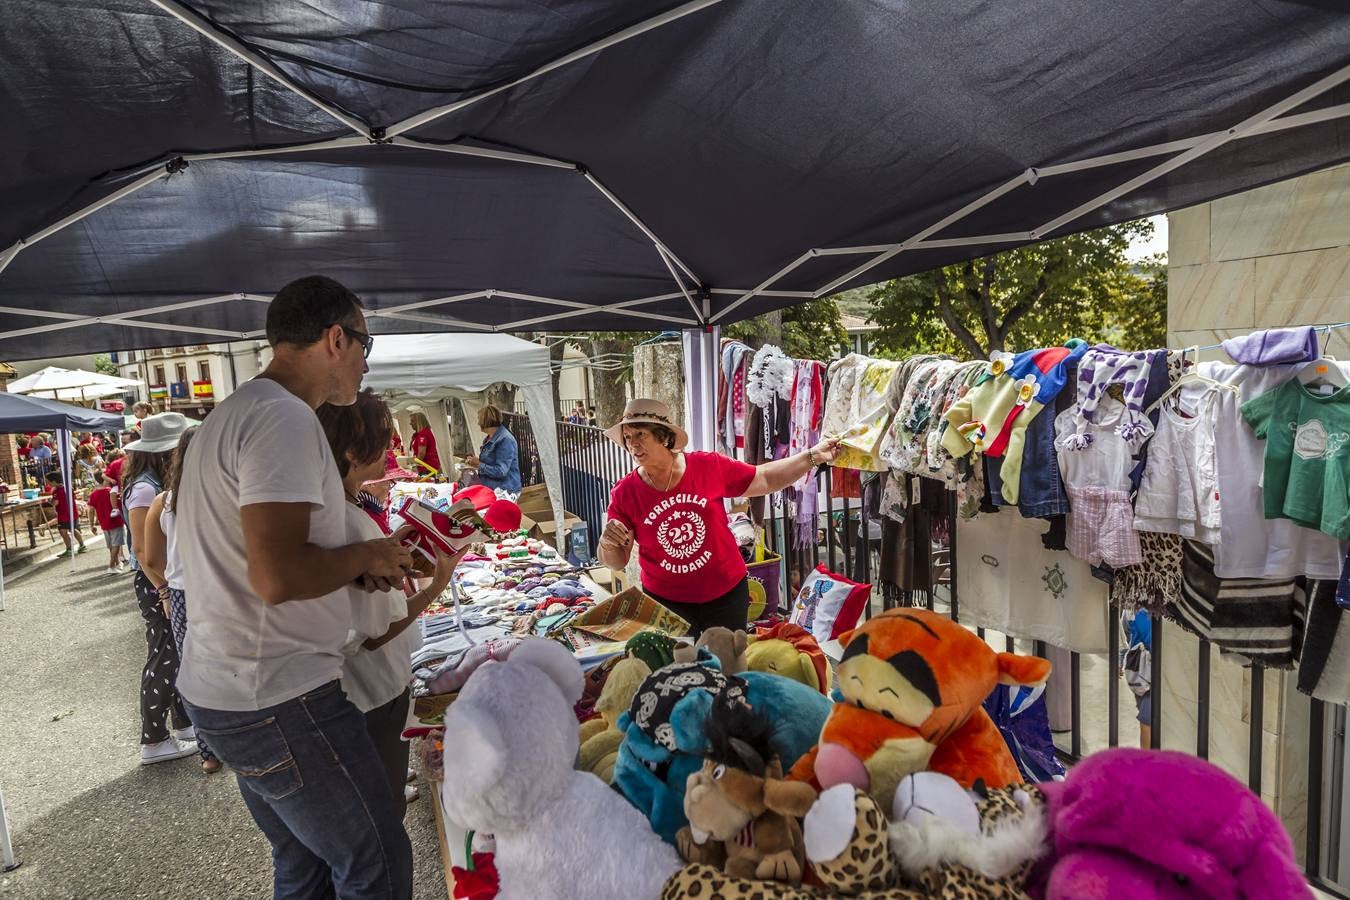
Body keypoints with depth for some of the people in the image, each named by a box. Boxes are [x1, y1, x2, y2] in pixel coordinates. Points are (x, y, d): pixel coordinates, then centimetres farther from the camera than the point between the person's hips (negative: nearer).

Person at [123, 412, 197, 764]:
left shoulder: (165, 484, 9)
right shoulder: (144, 489, -18)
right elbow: (142, 549, -21)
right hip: (156, 584, -9)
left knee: (181, 654, 15)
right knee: (163, 659, 0)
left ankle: (184, 723, 27)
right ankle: (153, 741, 13)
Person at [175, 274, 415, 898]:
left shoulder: (233, 413, 14)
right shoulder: (284, 418, -20)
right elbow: (277, 577, -29)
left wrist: (355, 570, 9)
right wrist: (365, 555, -11)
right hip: (279, 701, -10)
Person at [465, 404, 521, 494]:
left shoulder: (505, 440, -18)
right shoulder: (489, 439, 14)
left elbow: (500, 471, -23)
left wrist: (479, 465, -15)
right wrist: (476, 460, 8)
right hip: (490, 489, 9)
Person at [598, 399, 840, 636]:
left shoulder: (709, 466, -11)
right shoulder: (624, 493, -11)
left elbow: (765, 479, 1)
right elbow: (616, 562, -5)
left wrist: (813, 456, -4)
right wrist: (607, 543, -26)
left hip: (726, 594, 1)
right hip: (666, 601, -1)